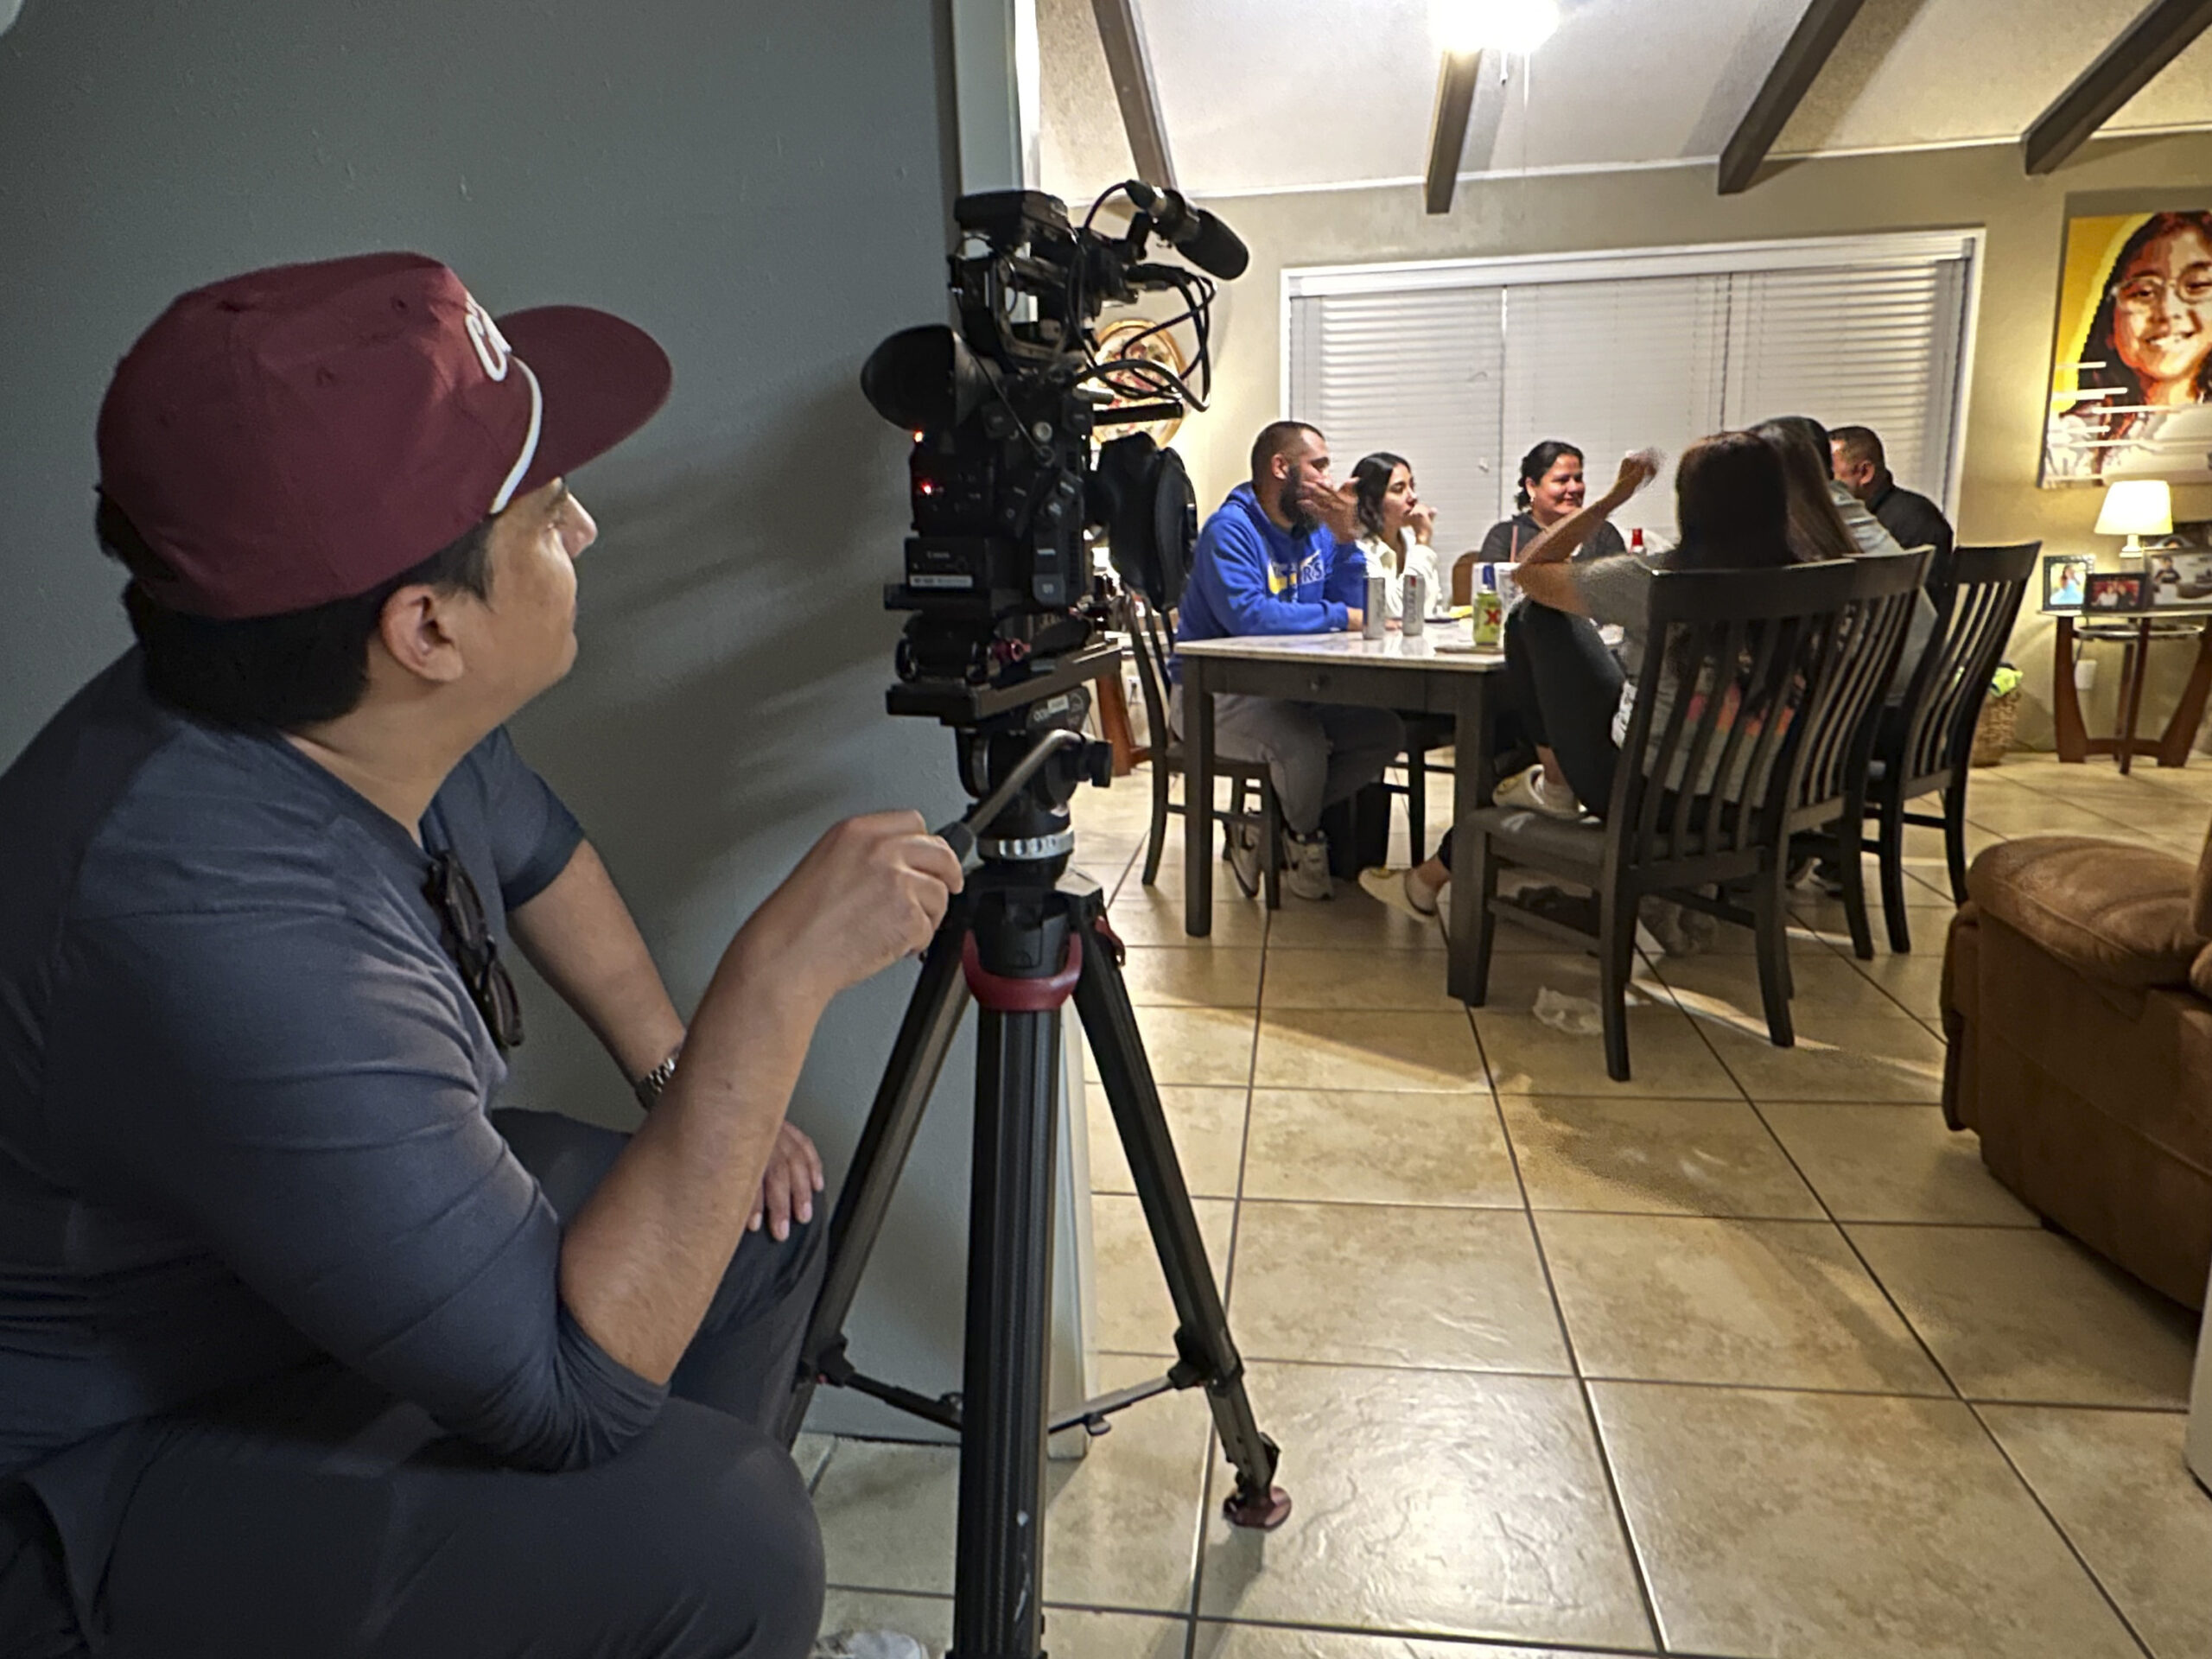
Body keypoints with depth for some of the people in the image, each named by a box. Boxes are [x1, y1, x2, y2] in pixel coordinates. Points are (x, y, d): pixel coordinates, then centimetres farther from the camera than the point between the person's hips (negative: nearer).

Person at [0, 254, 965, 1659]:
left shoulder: (378, 707, -14)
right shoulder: (212, 923, -39)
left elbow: (535, 851, 9)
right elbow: (571, 1387, -34)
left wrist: (690, 1091, 1)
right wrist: (783, 975, -35)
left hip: (351, 1246, 8)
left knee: (761, 1216, 5)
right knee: (723, 1546, -24)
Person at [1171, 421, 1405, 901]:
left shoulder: (1316, 530, 11)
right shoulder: (1231, 529, -13)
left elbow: (1354, 607, 5)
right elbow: (1247, 614, -29)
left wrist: (1346, 539, -9)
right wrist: (1339, 617, -20)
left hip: (1288, 689, 8)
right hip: (1213, 693, -8)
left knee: (1385, 732, -6)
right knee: (1303, 741, -33)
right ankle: (1305, 840, 2)